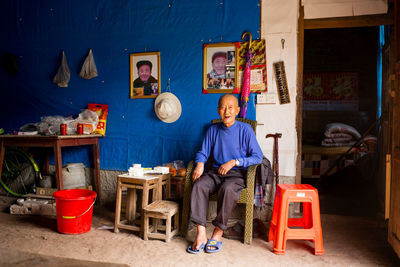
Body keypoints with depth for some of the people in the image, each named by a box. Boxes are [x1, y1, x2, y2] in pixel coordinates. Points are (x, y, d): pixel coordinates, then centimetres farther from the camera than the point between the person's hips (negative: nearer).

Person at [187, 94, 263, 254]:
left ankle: (218, 232, -18)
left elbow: (257, 156, -4)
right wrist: (200, 164, -8)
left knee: (227, 188, -36)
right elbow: (203, 152, 14)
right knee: (199, 185, -27)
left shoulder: (245, 129, -2)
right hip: (215, 172, 3)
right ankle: (201, 234, -25)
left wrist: (233, 162, -13)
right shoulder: (213, 130, 9)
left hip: (237, 174, -3)